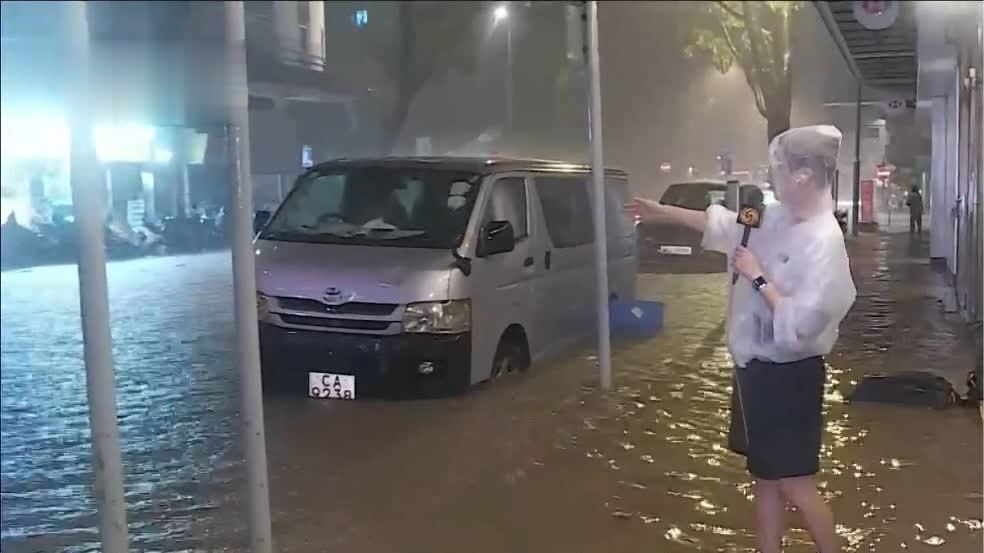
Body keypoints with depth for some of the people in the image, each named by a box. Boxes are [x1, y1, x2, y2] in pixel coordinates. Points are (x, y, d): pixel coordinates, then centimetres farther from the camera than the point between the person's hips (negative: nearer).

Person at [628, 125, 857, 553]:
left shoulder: (824, 242, -23)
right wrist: (663, 212, 23)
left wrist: (757, 278, -19)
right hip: (758, 369, 9)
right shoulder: (778, 217, 2)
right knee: (764, 478, 17)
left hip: (789, 376, -8)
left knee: (794, 484, 0)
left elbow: (799, 325, -28)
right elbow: (724, 225, 20)